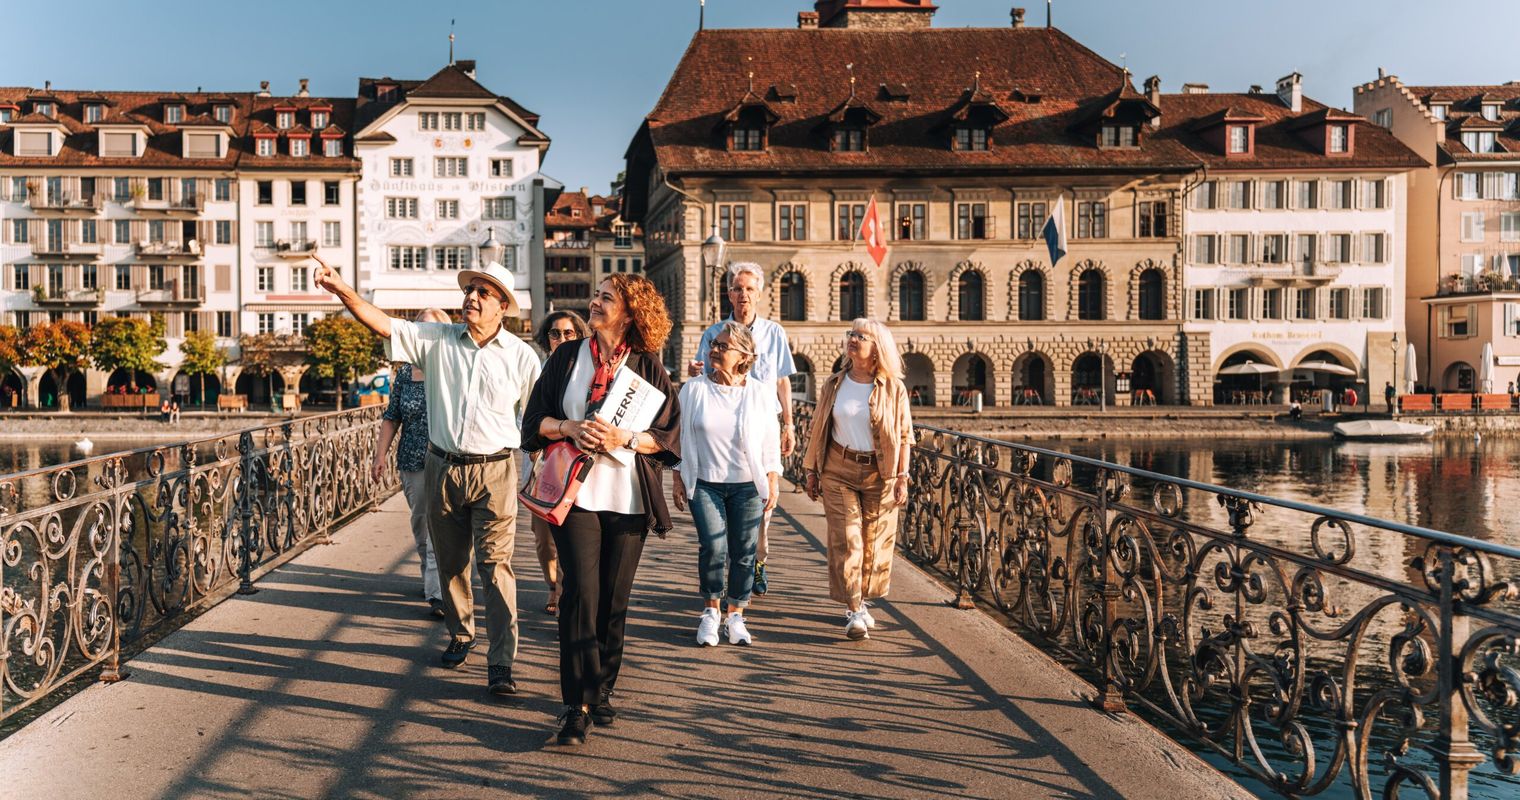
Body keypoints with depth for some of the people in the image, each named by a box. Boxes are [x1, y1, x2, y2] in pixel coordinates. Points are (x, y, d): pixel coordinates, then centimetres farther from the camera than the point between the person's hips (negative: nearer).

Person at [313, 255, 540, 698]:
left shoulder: (520, 355, -1)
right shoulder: (436, 340, 2)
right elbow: (382, 324, -7)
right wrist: (342, 289, -21)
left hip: (494, 470, -3)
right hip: (442, 467, 3)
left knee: (495, 564, -7)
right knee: (450, 561, 15)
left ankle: (500, 661, -4)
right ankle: (460, 635, 35)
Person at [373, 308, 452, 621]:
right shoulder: (405, 373, 9)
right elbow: (392, 417, 12)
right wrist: (380, 455, 5)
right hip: (413, 461, 4)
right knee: (421, 524, 14)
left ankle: (438, 593, -10)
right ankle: (432, 580, 32)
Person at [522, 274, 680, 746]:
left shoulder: (647, 367, 5)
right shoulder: (567, 358, 9)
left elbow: (668, 436, 1)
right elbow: (535, 419, 9)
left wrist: (623, 438, -14)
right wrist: (570, 428, -10)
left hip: (628, 497, 0)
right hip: (575, 492, 0)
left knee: (614, 600, 6)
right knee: (581, 594, -10)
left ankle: (601, 692, 21)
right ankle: (577, 704, -7)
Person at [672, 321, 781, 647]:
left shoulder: (761, 393, 1)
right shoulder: (693, 389, 1)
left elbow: (771, 442, 6)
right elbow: (680, 437, 6)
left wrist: (773, 483, 2)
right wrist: (678, 479, 4)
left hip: (748, 485, 1)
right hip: (705, 483, -1)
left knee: (743, 553, 2)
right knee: (712, 547, -13)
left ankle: (735, 615, 18)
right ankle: (711, 611, 7)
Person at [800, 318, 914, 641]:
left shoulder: (893, 389, -2)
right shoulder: (833, 385, 3)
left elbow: (904, 436, 1)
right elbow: (818, 430, 9)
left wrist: (902, 477, -4)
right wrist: (812, 471, 7)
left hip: (880, 473, 0)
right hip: (838, 470, 0)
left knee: (874, 542, 6)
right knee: (846, 541, -6)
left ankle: (860, 602, 25)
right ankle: (854, 611, -3)